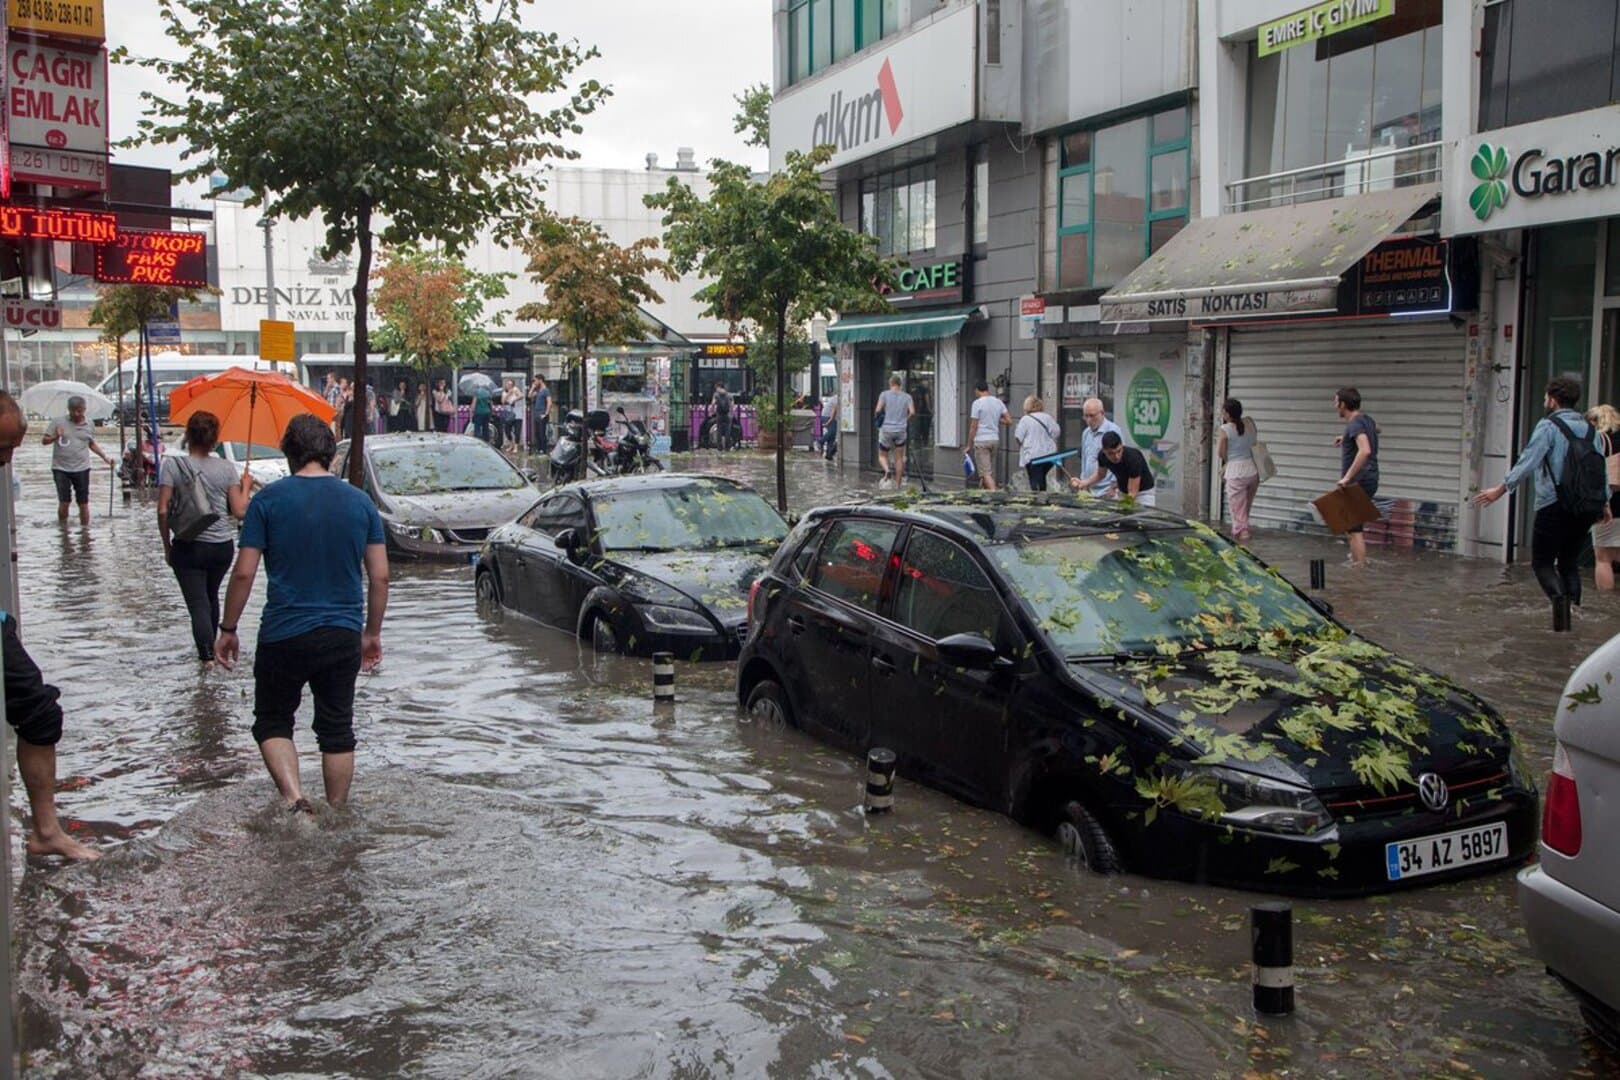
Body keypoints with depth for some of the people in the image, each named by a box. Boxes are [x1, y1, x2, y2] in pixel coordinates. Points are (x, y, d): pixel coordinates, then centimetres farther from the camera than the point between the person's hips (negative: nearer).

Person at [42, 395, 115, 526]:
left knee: (83, 503, 3)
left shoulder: (89, 425, 8)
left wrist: (106, 458, 11)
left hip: (82, 469, 2)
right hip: (61, 468, -2)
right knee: (64, 502, -2)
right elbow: (44, 440, 1)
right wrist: (55, 437, -20)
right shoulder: (58, 422, 0)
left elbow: (92, 444, 20)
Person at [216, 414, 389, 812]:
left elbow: (244, 573, -7)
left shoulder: (269, 499, -6)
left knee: (272, 722, 14)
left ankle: (293, 796, -7)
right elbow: (380, 576, 3)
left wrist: (228, 629, 4)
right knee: (337, 729, 13)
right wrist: (372, 632, 14)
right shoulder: (360, 502, 2)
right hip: (343, 636, 3)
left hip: (283, 635, -3)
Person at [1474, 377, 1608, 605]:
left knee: (1542, 563, -1)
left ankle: (1560, 600, -21)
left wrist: (1500, 490, -11)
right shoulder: (1591, 430, 12)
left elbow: (1528, 462, -14)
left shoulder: (1548, 426, -7)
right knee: (1570, 564, 14)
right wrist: (1604, 503, 24)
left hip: (1553, 507, -6)